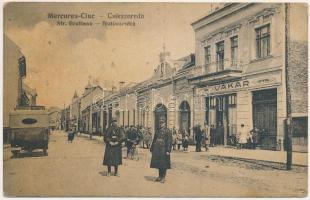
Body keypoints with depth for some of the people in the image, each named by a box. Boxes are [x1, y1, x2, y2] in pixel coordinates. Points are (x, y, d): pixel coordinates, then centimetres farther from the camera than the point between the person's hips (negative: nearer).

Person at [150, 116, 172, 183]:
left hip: (163, 150, -6)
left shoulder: (167, 131, -5)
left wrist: (168, 150, -16)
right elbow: (154, 140, 18)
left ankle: (163, 177, 10)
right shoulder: (157, 131, 14)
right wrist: (152, 149, 16)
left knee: (163, 164, 0)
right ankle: (160, 176, 22)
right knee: (158, 163, 10)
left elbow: (169, 142, -11)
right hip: (157, 150, 6)